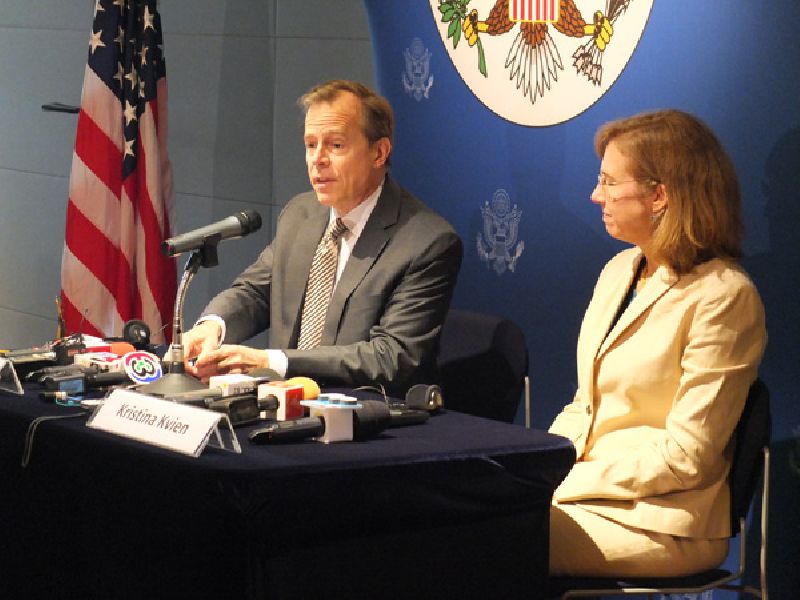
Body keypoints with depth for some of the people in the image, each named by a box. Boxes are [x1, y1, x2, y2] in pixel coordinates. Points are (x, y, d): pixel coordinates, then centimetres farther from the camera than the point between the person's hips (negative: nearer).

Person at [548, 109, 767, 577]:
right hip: (585, 490, 8)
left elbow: (686, 457, -16)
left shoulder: (723, 297, -13)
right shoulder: (621, 271, 12)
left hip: (660, 521, -8)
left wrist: (559, 486, -15)